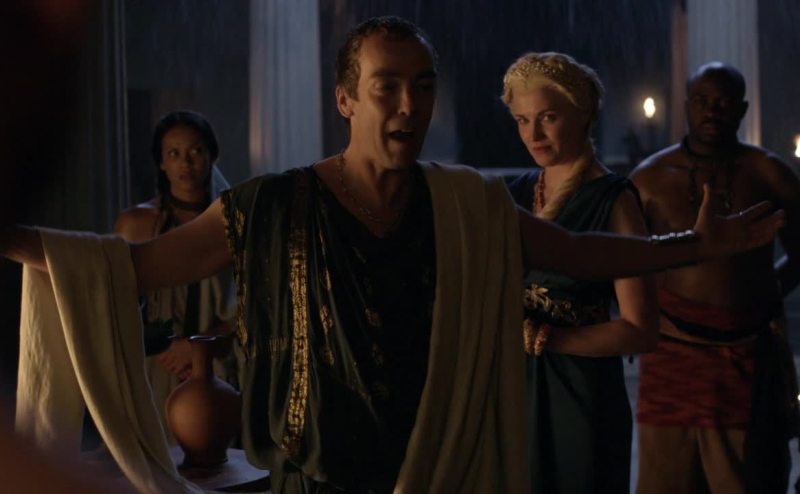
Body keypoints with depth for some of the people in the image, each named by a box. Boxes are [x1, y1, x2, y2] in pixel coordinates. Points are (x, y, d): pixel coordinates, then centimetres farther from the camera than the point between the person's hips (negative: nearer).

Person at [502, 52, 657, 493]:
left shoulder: (612, 200, -10)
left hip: (581, 395, -5)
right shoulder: (516, 195, 7)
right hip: (513, 390, 5)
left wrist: (544, 338, -19)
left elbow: (641, 331, -14)